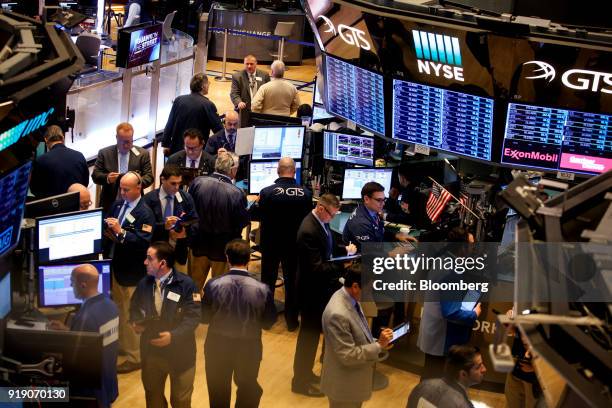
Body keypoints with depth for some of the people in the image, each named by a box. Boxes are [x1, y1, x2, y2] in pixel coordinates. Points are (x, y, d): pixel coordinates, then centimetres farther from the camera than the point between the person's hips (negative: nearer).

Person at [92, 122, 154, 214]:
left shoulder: (142, 154, 4)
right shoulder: (104, 153, 5)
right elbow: (95, 175, 2)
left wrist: (139, 183, -21)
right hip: (110, 204, 0)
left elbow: (149, 176, 0)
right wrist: (107, 178, -19)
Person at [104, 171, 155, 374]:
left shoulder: (145, 213, -16)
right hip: (113, 266, 7)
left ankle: (134, 357, 13)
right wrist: (107, 231, -5)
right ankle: (120, 344, 36)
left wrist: (120, 232, -29)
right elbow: (110, 227, 18)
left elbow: (144, 242, -25)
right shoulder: (118, 204, 7)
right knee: (116, 309, 19)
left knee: (130, 315, 2)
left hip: (131, 272, -7)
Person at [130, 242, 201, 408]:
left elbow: (193, 316, -18)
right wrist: (135, 321, -10)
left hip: (180, 351, -4)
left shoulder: (186, 284, -16)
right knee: (152, 395, 20)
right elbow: (134, 307, 13)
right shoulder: (144, 283, -1)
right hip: (151, 349, 4)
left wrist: (173, 335, -28)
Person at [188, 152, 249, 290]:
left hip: (199, 243, 3)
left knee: (194, 285, 21)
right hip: (223, 247, -3)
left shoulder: (197, 182, -16)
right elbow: (243, 223, -14)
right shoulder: (237, 194, -26)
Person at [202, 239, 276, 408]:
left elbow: (204, 317, -7)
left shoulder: (213, 285, -20)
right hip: (249, 347, 0)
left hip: (217, 345, 0)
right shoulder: (262, 289, -22)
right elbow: (269, 322, -8)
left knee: (218, 393, 23)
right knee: (248, 390, 26)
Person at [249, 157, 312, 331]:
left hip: (271, 243, -1)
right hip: (295, 244, 1)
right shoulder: (306, 193, -13)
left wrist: (256, 203, 12)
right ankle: (291, 320, 20)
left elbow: (253, 215, -7)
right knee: (292, 281, 13)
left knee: (268, 280, 15)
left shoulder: (267, 192, -18)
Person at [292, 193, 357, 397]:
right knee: (309, 334, 5)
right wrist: (344, 267, -31)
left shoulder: (321, 221, -1)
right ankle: (300, 381, 20)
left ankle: (305, 372, 37)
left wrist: (345, 250, -1)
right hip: (311, 290, -9)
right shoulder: (309, 231, -29)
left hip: (319, 287, 9)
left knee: (313, 332, 21)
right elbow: (317, 267, -30)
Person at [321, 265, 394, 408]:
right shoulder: (338, 314, -33)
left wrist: (377, 342, -2)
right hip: (344, 384, -9)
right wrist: (378, 345, -23)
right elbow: (348, 356, -29)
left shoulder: (350, 298, -3)